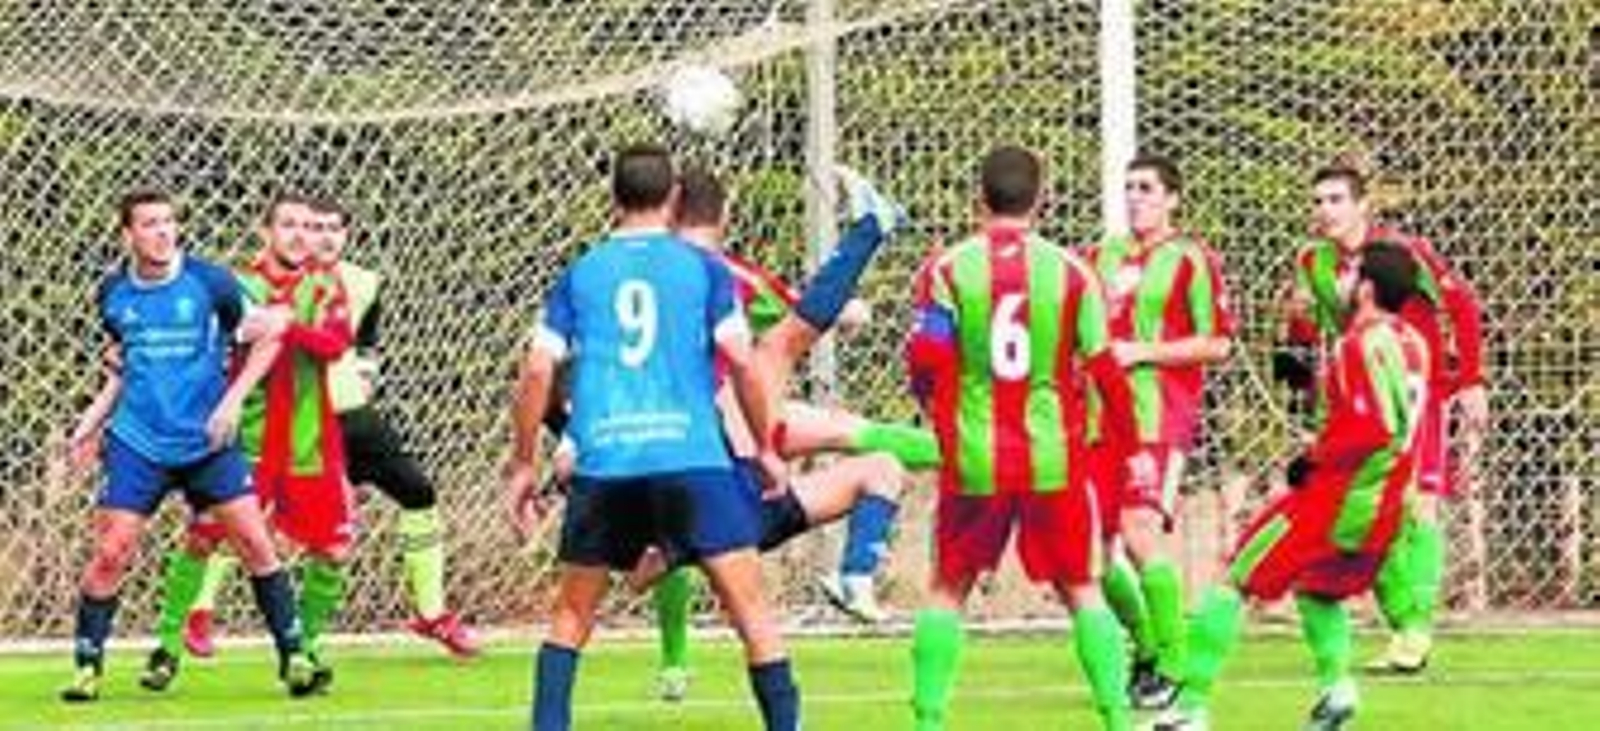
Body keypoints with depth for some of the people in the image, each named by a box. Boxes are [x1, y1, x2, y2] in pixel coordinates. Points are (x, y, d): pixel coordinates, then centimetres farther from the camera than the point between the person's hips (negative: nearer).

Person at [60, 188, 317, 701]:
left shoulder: (210, 282, -6)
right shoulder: (113, 294, 5)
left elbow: (268, 335, 0)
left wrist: (233, 400, -8)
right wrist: (93, 421, 10)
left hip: (207, 441, -2)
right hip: (137, 442, 2)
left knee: (255, 541, -7)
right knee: (111, 552, -6)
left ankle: (293, 656, 4)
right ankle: (87, 666, 8)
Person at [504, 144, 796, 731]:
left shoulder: (580, 275, 12)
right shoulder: (702, 267, 7)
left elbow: (537, 371, 6)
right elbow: (741, 361, -1)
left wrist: (524, 466, 13)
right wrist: (766, 449, 9)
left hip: (602, 466, 2)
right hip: (691, 457, -2)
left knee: (572, 612, 16)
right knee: (749, 604, -2)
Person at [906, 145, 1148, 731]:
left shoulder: (947, 270, -3)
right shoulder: (1070, 271, -1)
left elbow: (926, 368, -7)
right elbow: (1105, 370, 1)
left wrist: (939, 414, 15)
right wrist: (1133, 448, 10)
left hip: (974, 459, 0)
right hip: (1053, 458, 0)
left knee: (949, 589, 12)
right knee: (1083, 590, 9)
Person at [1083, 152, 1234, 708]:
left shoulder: (1191, 260, -2)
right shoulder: (1101, 257, 16)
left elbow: (1217, 345, -8)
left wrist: (1141, 351, -13)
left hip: (1160, 418, -6)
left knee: (1141, 529, -19)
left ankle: (1173, 666, -10)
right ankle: (1146, 648, 23)